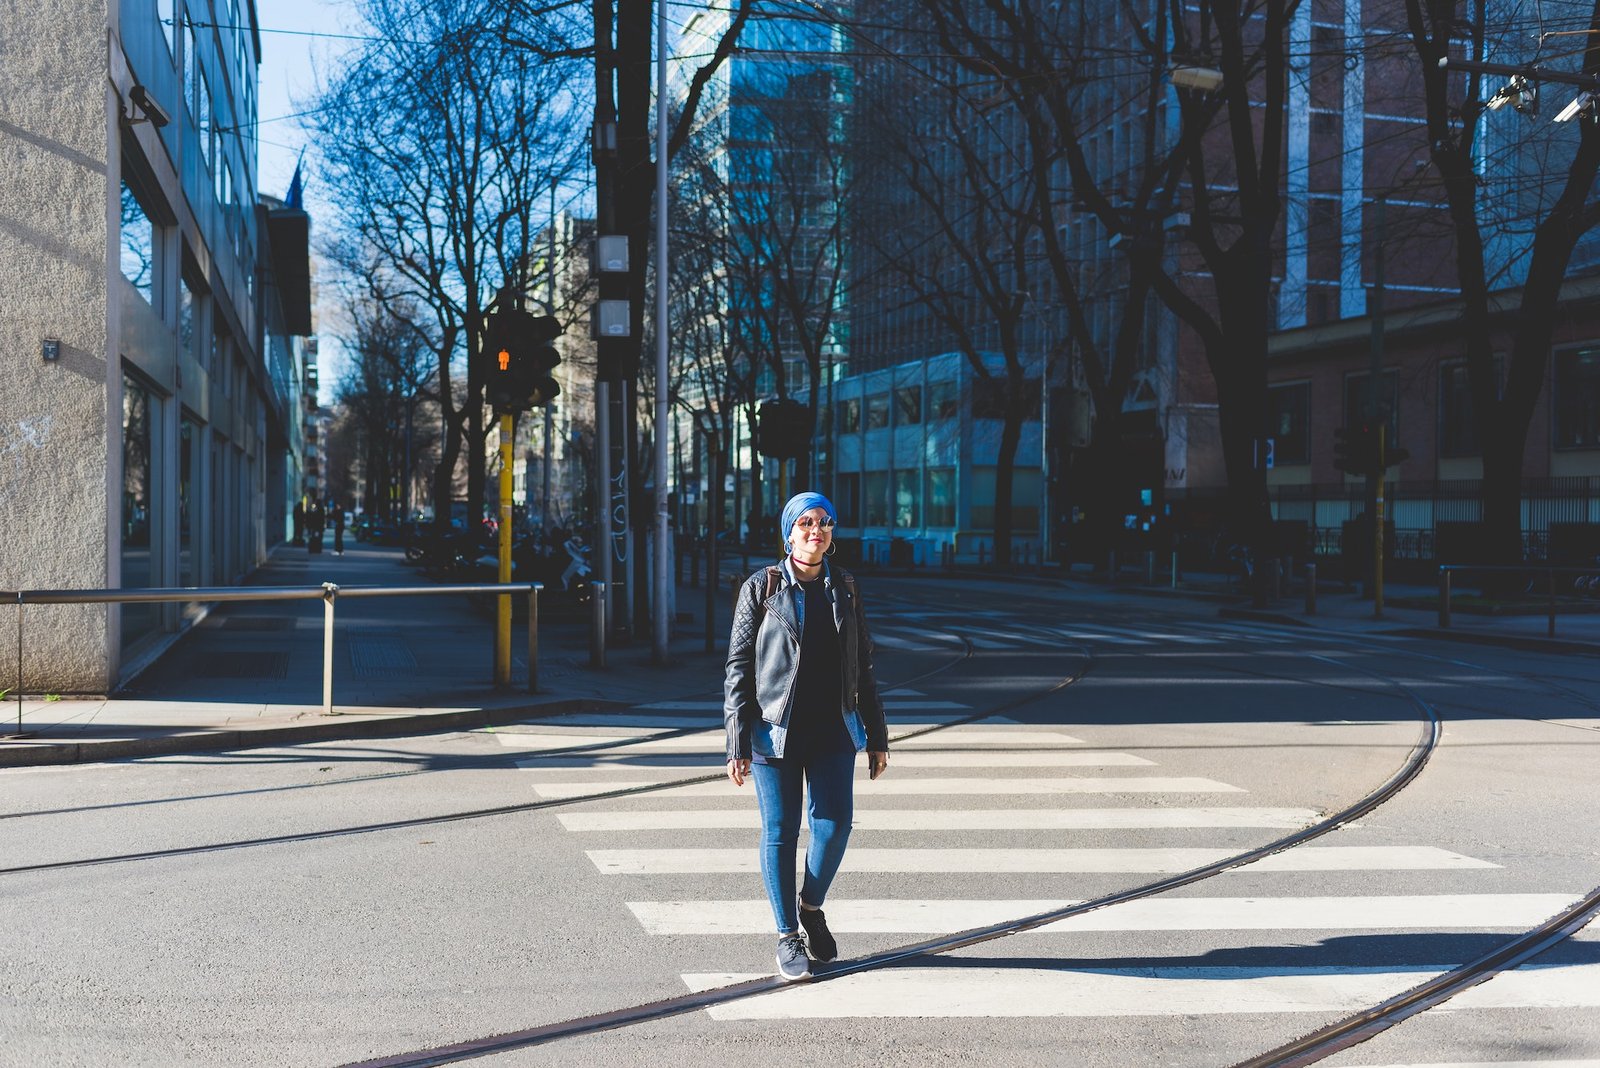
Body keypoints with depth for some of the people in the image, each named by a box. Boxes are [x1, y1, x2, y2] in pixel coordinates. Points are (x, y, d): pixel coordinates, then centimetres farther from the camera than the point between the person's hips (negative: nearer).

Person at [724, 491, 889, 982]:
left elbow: (863, 666, 13)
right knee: (780, 831, 1)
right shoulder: (761, 589, -2)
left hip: (833, 729, 3)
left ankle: (812, 906, 22)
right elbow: (738, 667, -2)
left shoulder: (844, 588, 8)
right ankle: (788, 936, 16)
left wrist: (876, 737, 10)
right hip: (775, 729, -2)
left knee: (834, 824, -6)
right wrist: (737, 745, -7)